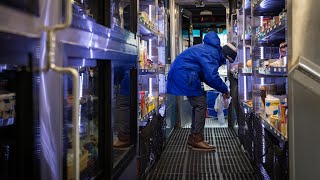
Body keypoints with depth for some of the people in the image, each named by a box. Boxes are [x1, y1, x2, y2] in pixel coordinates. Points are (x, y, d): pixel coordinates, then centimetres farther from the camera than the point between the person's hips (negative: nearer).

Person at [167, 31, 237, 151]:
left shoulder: (212, 49, 15)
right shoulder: (211, 55, -19)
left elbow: (207, 75, 20)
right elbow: (212, 77, -27)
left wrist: (221, 89, 11)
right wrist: (224, 90, -11)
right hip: (184, 75, -11)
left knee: (198, 105, 15)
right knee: (201, 105, -9)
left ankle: (193, 138, 18)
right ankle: (197, 140, -8)